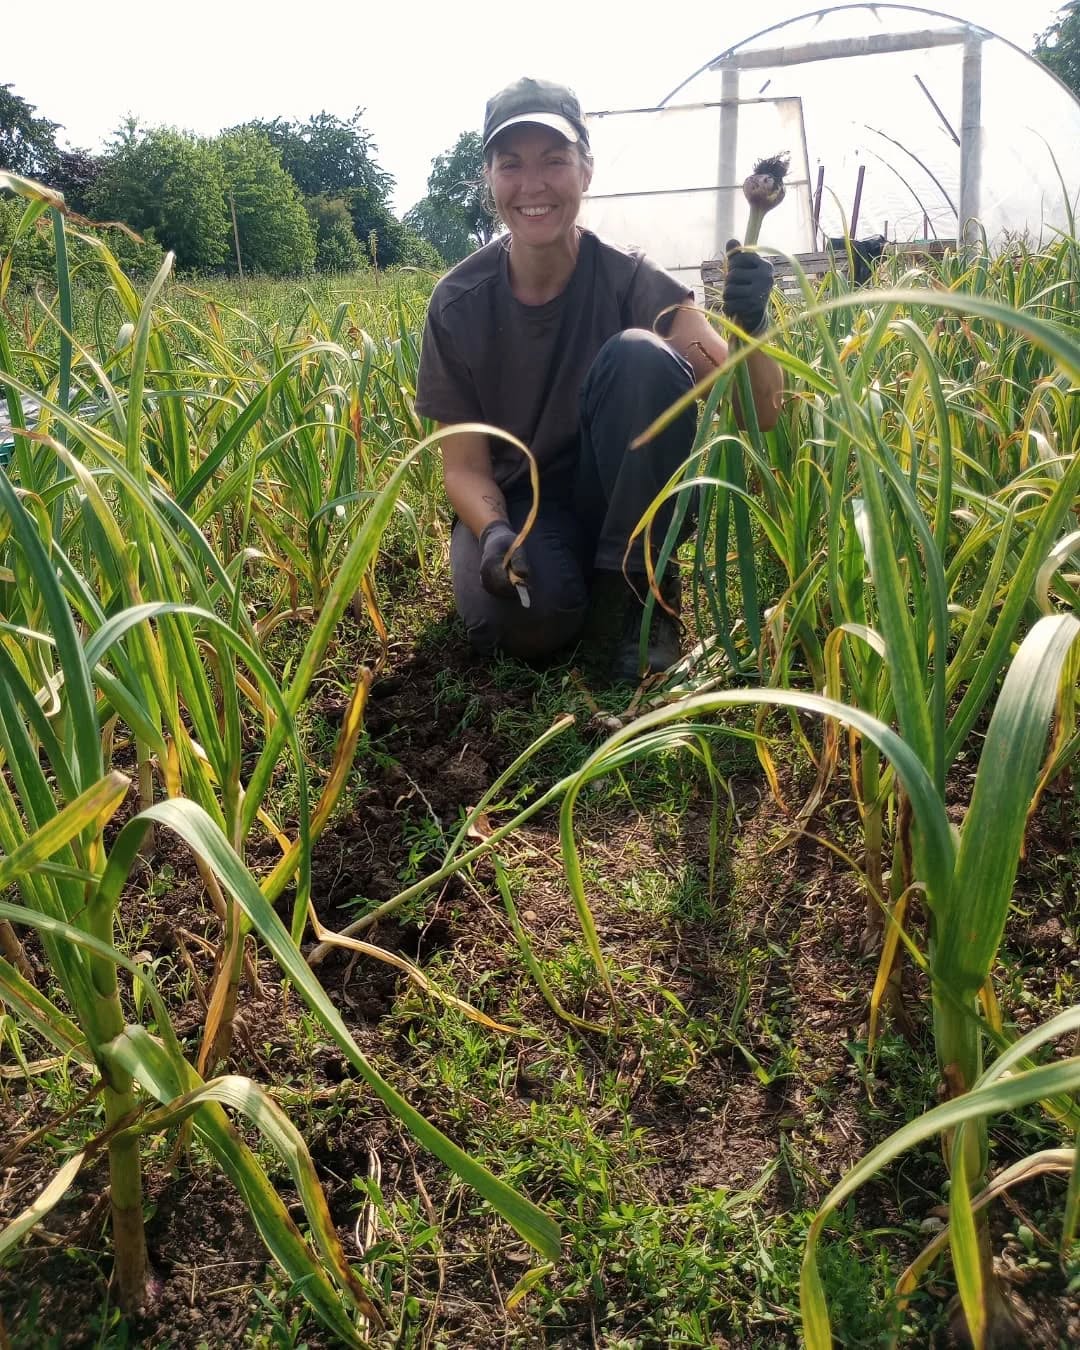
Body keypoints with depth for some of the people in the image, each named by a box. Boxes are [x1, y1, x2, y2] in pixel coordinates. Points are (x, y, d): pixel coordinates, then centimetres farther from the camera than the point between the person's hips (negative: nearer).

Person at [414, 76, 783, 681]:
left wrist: (752, 328, -45)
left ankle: (644, 591, -16)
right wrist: (495, 532, -29)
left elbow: (758, 412, -23)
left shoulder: (630, 279, -15)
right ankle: (565, 576, 3)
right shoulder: (459, 303, -11)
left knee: (639, 354, -29)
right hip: (517, 502, 0)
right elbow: (465, 464, -8)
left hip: (622, 502, 0)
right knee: (525, 621, -34)